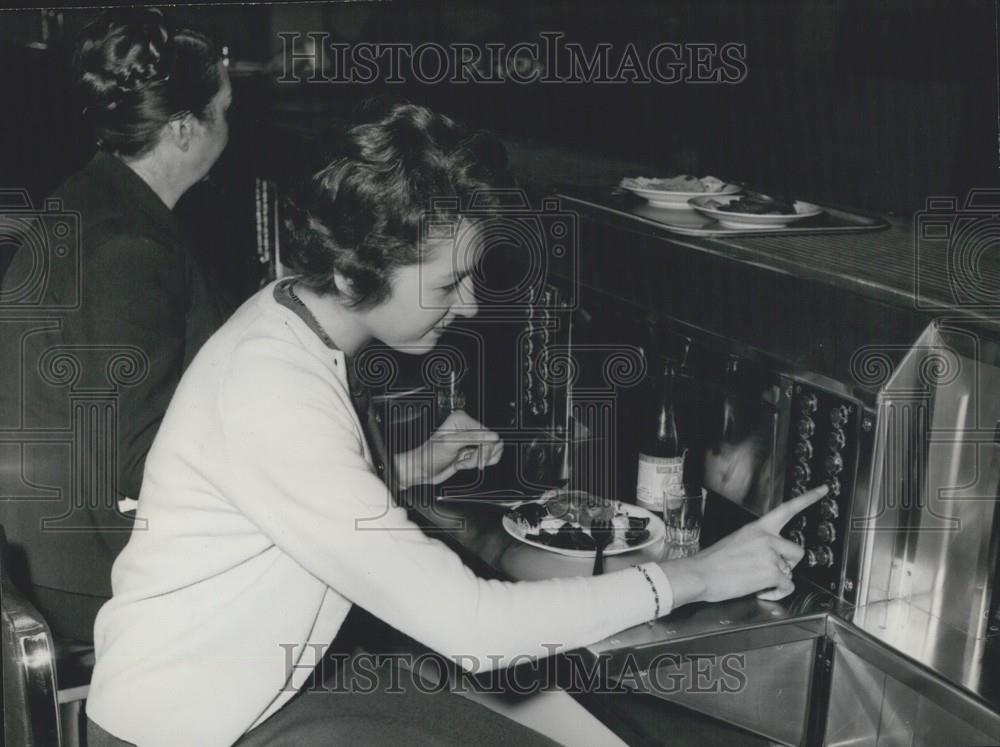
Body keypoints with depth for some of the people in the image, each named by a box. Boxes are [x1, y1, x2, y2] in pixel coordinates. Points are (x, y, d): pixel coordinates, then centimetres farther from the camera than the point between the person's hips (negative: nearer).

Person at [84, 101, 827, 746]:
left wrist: (411, 467, 0)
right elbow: (471, 628, -30)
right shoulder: (277, 394, -30)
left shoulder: (299, 319, -3)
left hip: (265, 680, 8)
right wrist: (694, 576, -22)